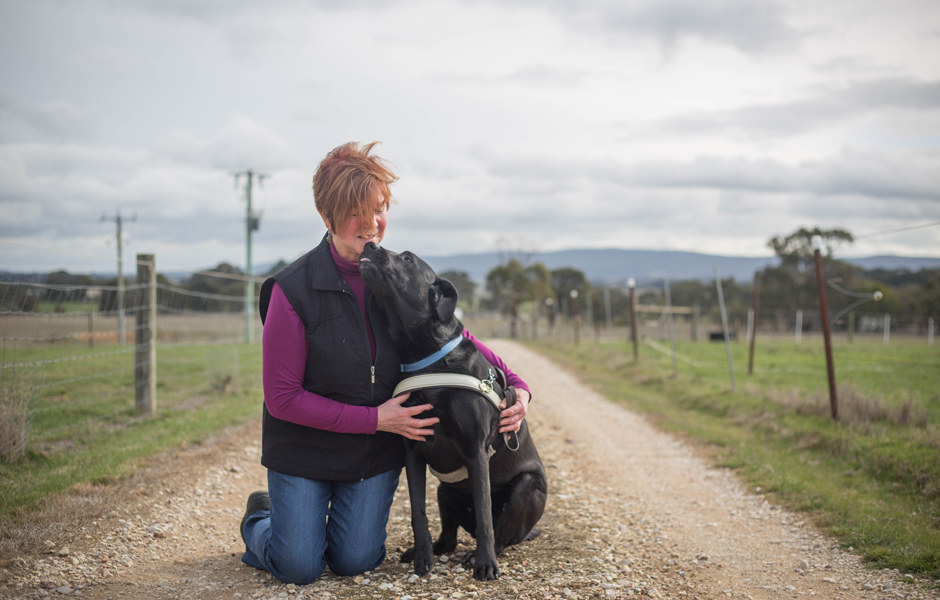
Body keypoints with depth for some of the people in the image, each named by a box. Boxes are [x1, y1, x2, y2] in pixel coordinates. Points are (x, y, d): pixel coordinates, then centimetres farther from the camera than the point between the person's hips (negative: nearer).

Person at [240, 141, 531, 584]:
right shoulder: (293, 290, -20)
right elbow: (282, 398, -18)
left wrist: (516, 385, -10)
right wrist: (375, 419, -21)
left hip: (376, 451, 3)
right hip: (304, 449, -3)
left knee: (355, 563, 1)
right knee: (299, 568, -4)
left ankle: (345, 517, 35)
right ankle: (259, 521, 29)